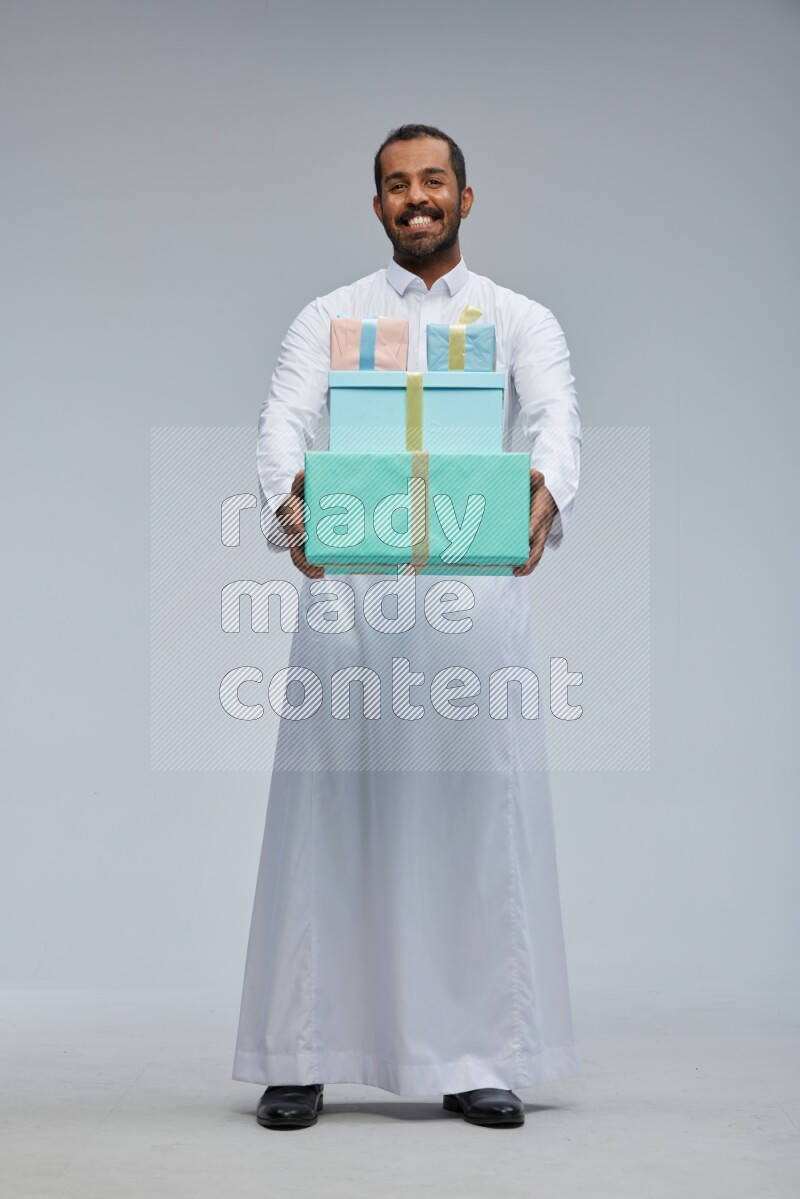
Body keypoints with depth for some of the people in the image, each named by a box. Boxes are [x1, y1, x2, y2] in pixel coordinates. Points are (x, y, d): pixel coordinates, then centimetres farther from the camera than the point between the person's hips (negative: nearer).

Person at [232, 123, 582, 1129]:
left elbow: (556, 420, -9)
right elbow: (283, 421, -6)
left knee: (478, 815, 0)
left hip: (478, 594, 0)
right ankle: (300, 1058, 8)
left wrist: (544, 495, -33)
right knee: (331, 815, 1)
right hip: (348, 593, 0)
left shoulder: (523, 321, 11)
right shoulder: (327, 319, 12)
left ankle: (478, 1056, 9)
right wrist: (288, 501, -30)